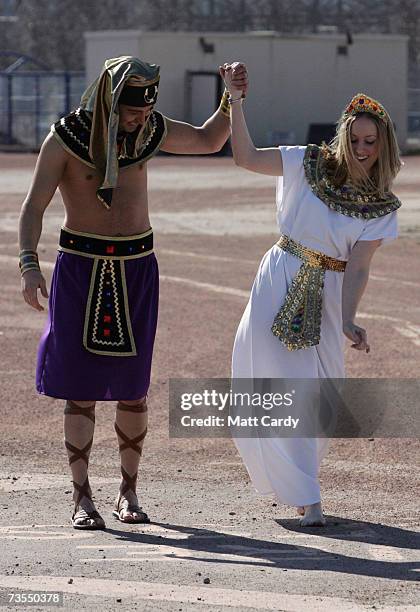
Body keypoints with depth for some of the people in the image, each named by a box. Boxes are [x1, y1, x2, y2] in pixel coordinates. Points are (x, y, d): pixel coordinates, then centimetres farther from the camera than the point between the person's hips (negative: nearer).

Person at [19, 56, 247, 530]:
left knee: (132, 388, 4)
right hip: (81, 267, -3)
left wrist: (231, 100, -2)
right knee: (81, 389, -3)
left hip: (136, 268, 3)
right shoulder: (65, 137, -12)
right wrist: (29, 264, -30)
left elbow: (210, 140, 15)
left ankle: (128, 491, 18)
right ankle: (82, 499, 4)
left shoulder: (150, 130, 0)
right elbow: (33, 206, -15)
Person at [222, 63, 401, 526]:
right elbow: (246, 157, -5)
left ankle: (297, 487, 25)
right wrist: (235, 100, -14)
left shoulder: (383, 207, -2)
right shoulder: (309, 164, -4)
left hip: (328, 297, 1)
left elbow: (357, 267, -9)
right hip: (280, 284, -1)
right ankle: (304, 496, 1)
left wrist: (348, 321, -23)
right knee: (276, 385, -6)